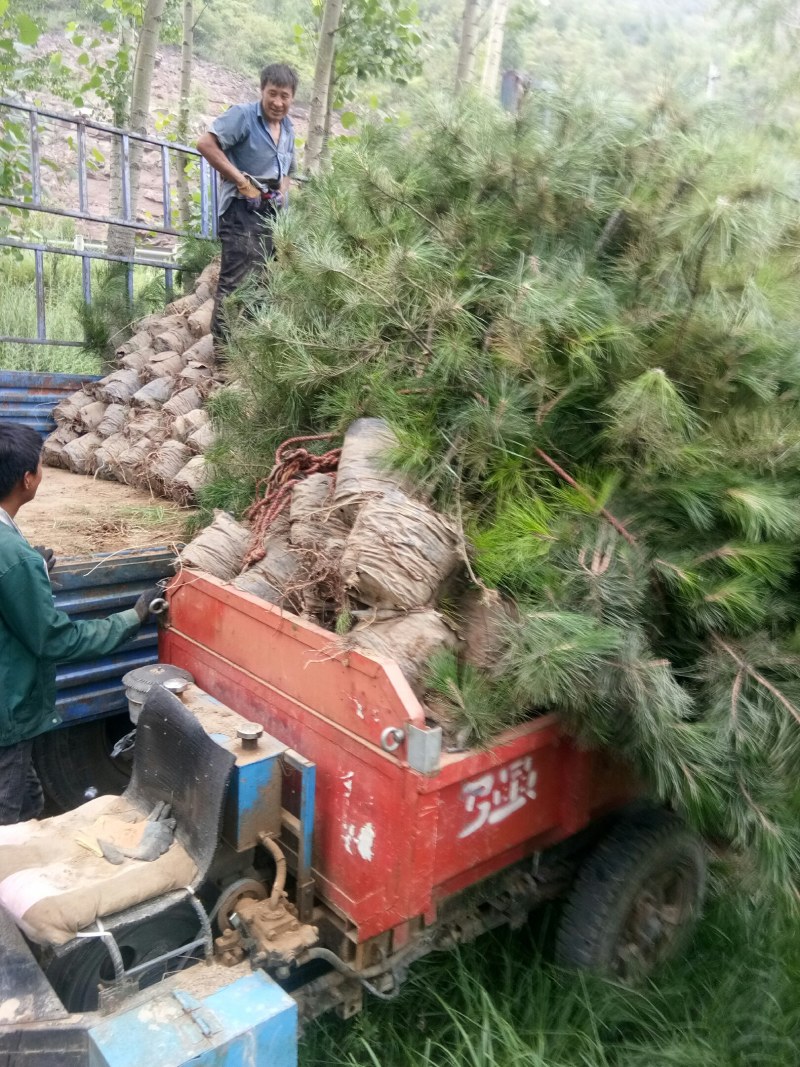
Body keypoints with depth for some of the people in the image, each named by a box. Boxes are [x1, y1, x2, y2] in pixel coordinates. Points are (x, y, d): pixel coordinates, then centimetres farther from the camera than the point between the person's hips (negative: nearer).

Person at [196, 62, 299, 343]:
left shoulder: (288, 128, 16)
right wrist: (242, 181, -20)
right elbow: (205, 144, -18)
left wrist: (282, 191, 6)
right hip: (242, 210, -8)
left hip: (270, 212, 8)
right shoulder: (243, 115, -8)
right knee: (236, 282, -13)